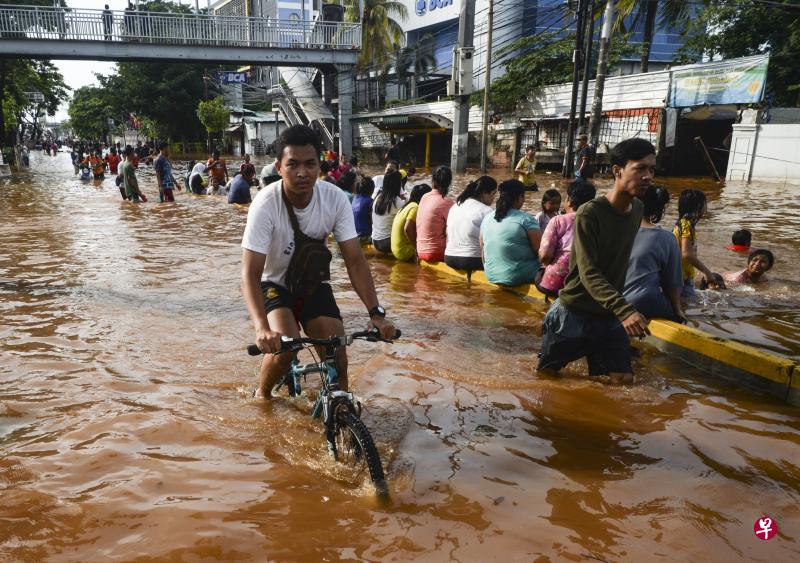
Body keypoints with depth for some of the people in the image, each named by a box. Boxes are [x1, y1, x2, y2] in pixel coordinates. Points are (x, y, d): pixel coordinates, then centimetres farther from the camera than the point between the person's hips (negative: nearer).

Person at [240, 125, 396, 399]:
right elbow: (250, 273, -31)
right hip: (274, 284, -2)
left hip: (313, 284, 3)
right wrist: (262, 328, -46)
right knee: (285, 347, -25)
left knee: (337, 354, -12)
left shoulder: (335, 199, -20)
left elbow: (355, 260, -17)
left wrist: (376, 312, -28)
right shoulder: (266, 204, -28)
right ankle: (263, 393, 8)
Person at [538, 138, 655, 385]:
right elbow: (589, 274, -26)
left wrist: (618, 309, 17)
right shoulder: (589, 214, -21)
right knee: (547, 375, 7)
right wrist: (624, 309, -39)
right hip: (575, 312, -6)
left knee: (623, 379, -1)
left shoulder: (637, 209, 2)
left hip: (609, 315, 6)